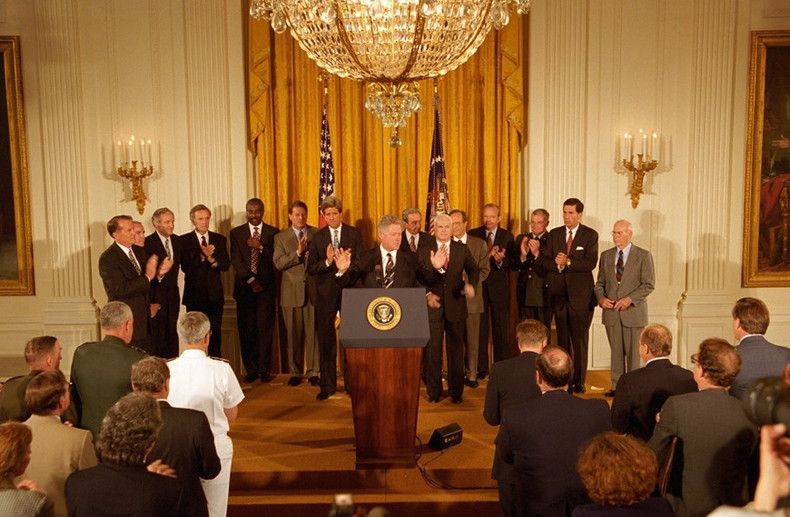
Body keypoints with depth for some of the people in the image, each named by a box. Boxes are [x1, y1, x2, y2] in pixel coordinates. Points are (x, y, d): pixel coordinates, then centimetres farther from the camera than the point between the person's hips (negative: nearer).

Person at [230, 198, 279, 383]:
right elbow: (236, 261, 0)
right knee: (246, 331, 3)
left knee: (265, 329, -2)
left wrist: (260, 247, -15)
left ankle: (265, 370, 6)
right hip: (244, 288, 1)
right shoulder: (236, 233, 9)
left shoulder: (272, 232, 6)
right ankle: (251, 369, 12)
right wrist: (251, 280, -10)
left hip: (266, 288, -1)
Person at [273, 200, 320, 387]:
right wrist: (298, 252, -15)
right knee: (293, 334, 6)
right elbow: (278, 263, -5)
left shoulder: (317, 234, 8)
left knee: (313, 333, 1)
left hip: (313, 289, 0)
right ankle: (295, 373, 17)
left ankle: (313, 372, 11)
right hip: (291, 291, 0)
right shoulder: (280, 237, 7)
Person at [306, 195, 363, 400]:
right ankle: (327, 385, 14)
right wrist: (327, 262, -16)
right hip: (326, 293, 1)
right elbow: (311, 268, 1)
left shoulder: (354, 234, 3)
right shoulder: (317, 237, 6)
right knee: (325, 340, 4)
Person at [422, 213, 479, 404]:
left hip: (456, 307, 0)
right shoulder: (425, 251, 5)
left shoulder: (462, 249, 7)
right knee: (432, 352, 6)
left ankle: (456, 392, 20)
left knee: (456, 351, 8)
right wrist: (427, 294, -15)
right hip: (433, 307, 0)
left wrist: (470, 284, -19)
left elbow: (473, 269, 2)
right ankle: (433, 391, 19)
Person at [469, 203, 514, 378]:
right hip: (479, 285, 0)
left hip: (499, 287, 0)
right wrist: (487, 256, -21)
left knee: (501, 329, 5)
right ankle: (481, 368, 14)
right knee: (479, 329, 5)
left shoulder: (507, 236, 4)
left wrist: (500, 260, -25)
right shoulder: (473, 234, 2)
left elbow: (511, 263, -3)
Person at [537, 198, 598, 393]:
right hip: (559, 294, 3)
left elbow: (590, 263, -11)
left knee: (580, 339, 1)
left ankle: (579, 381, 10)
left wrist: (568, 262, -19)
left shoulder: (590, 235, 1)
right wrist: (557, 264, -16)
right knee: (562, 339, 7)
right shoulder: (553, 234, 10)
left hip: (580, 294, -3)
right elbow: (545, 263, 4)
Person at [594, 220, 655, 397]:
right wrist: (601, 297, -6)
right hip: (611, 311, 3)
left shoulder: (643, 256, -1)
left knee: (633, 353, 3)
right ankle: (616, 386, 16)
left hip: (633, 312, -3)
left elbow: (648, 284, -6)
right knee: (616, 352, 8)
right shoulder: (606, 255, 11)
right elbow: (600, 283, 14)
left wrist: (629, 299, -17)